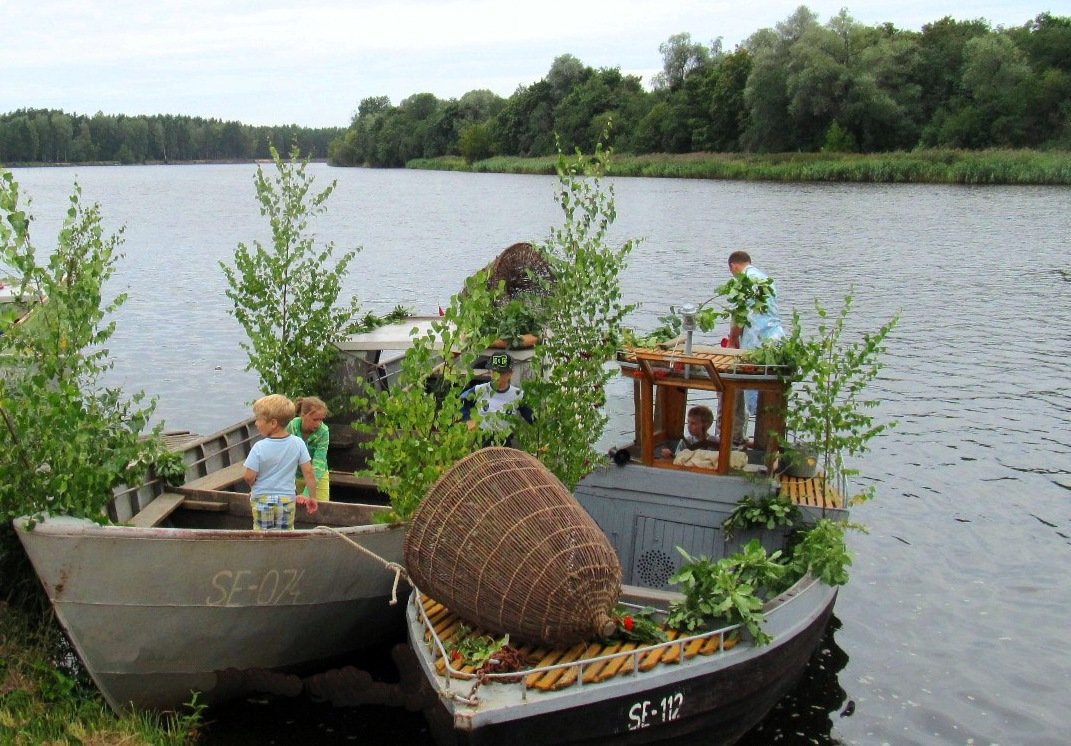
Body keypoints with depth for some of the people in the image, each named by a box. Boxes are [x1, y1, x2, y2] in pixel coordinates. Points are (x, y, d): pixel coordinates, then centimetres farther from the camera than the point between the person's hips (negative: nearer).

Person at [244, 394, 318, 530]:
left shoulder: (259, 447, -17)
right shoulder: (298, 443, -9)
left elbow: (249, 477, -13)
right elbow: (308, 472, -6)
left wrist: (253, 488, 9)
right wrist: (313, 497, 4)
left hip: (262, 500, -2)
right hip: (287, 499, 2)